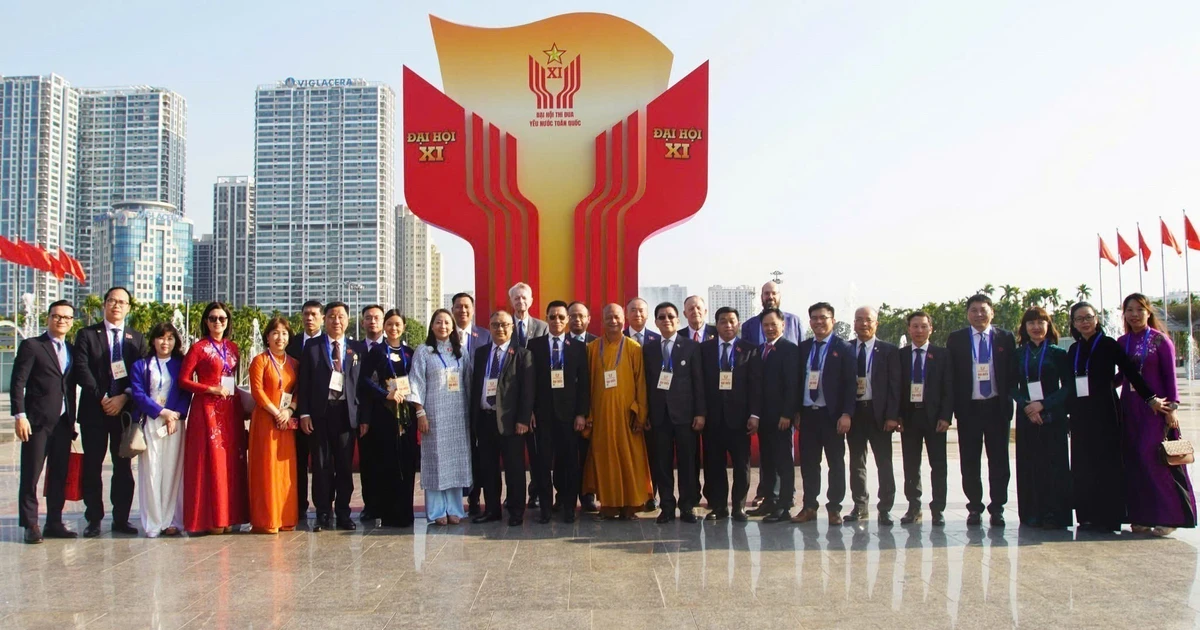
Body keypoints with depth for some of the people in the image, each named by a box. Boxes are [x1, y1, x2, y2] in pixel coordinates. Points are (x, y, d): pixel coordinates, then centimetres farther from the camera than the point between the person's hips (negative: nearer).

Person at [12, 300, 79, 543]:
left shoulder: (72, 350, 15)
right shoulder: (31, 346, -1)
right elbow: (17, 383, -6)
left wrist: (73, 420, 11)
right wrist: (20, 416, -15)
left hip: (63, 422, 5)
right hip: (37, 421, -5)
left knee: (59, 475, 8)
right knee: (30, 475, 0)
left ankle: (54, 523, 15)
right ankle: (30, 525, 6)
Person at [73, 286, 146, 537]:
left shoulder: (137, 338, 12)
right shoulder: (87, 335, 7)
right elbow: (81, 370, -4)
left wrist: (123, 397, -10)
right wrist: (102, 398, -13)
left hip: (125, 410, 1)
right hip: (94, 410, -1)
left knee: (123, 467, 4)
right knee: (92, 467, 1)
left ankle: (121, 519, 10)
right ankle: (94, 519, 8)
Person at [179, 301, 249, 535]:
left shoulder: (233, 348, 14)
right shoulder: (198, 348, -1)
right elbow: (183, 380, -6)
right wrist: (211, 389, -13)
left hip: (230, 410, 5)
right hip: (207, 409, -5)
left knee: (231, 461, 3)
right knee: (210, 461, -6)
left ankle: (228, 516, 9)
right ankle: (210, 518, -1)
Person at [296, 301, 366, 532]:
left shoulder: (358, 349, 10)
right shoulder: (312, 347, 7)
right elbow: (304, 382, 4)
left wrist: (364, 417, 1)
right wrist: (304, 413, -5)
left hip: (347, 412, 1)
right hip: (320, 412, -1)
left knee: (345, 466, 4)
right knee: (321, 465, 2)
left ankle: (343, 514, 13)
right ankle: (324, 514, 9)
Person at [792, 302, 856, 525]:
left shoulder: (843, 348, -2)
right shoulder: (803, 347, 11)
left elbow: (850, 383, -6)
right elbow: (798, 379, 12)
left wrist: (846, 414, -14)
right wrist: (795, 410, 5)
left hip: (832, 414, -3)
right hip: (807, 413, 4)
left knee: (836, 463, 5)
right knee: (808, 463, 7)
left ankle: (834, 508, 13)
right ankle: (809, 507, 15)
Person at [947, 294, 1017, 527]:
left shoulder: (1005, 338, 7)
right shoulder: (956, 339, 5)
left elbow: (1013, 372, 7)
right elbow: (950, 374, 4)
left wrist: (1008, 401, -3)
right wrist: (955, 405, -3)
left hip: (997, 407, 0)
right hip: (969, 408, 0)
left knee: (998, 460, 3)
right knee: (970, 462, 3)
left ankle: (997, 508, 10)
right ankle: (974, 507, 12)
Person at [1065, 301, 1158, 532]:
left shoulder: (1109, 345, -2)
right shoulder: (1073, 350, 12)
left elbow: (1130, 372, -6)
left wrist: (1151, 397, -12)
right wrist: (1069, 413, 11)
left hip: (1105, 412, -5)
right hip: (1080, 415, 5)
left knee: (1107, 463, -4)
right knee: (1083, 466, 3)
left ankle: (1109, 517, -1)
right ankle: (1089, 515, 9)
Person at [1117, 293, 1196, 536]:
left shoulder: (1160, 340, -4)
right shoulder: (1122, 342, 10)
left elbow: (1170, 376, -6)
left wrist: (1171, 407, -11)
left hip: (1156, 407, -5)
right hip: (1130, 408, 5)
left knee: (1154, 459, -9)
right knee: (1134, 462, 4)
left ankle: (1167, 516, 1)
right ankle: (1142, 516, 11)